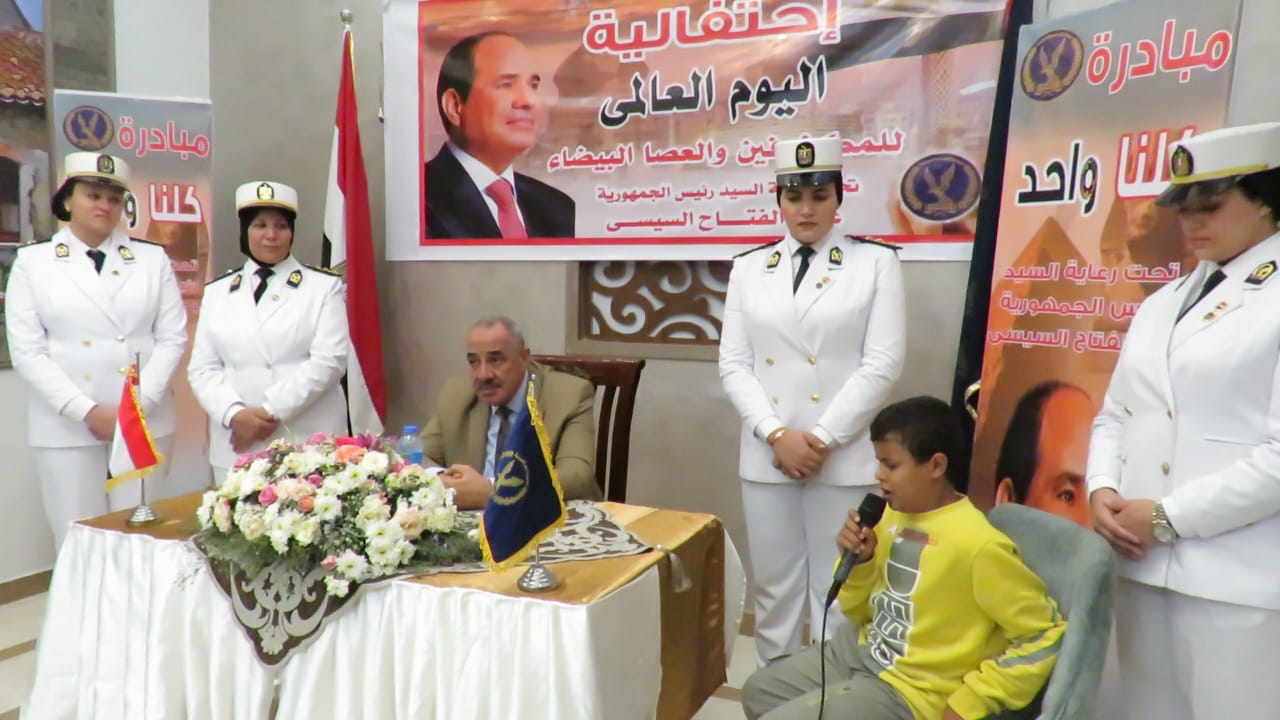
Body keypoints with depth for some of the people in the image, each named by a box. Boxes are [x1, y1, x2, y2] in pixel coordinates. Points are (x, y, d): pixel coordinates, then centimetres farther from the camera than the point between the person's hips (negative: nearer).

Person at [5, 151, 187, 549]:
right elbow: (27, 350, -2)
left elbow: (172, 338, 3)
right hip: (66, 426, -1)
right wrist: (87, 411, -11)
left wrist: (139, 405, -9)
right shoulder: (33, 261, 5)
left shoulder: (153, 258, 8)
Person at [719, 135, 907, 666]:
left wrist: (822, 439, -11)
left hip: (845, 457, -2)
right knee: (774, 588, 11)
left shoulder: (876, 263, 2)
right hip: (767, 455, 3)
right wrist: (777, 435, -9)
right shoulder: (748, 267, 10)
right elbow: (734, 364, 5)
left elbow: (883, 364, -5)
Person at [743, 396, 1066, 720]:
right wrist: (859, 561, -12)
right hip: (861, 650, 8)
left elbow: (1047, 636, -18)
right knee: (758, 691, 18)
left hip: (908, 691, -8)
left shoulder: (978, 545, -25)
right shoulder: (891, 514, -1)